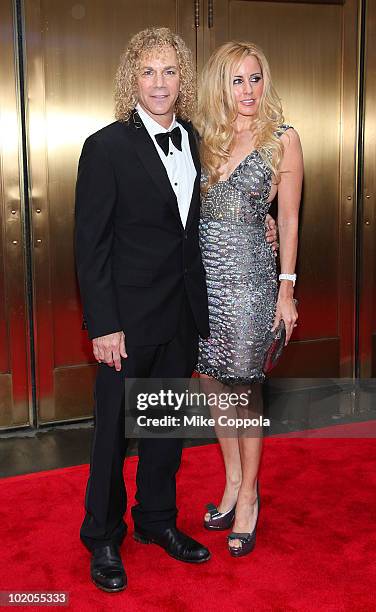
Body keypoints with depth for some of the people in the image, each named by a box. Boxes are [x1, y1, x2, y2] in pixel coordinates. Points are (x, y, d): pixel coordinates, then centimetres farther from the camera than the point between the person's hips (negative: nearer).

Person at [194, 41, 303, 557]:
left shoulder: (283, 138, -2)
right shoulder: (205, 137, 9)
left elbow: (289, 219, -1)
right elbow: (194, 208, 12)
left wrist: (286, 289, -4)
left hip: (249, 273, -4)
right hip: (202, 271, 5)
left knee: (245, 388, 3)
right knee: (212, 380, 11)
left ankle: (248, 497, 19)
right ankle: (234, 481, 28)